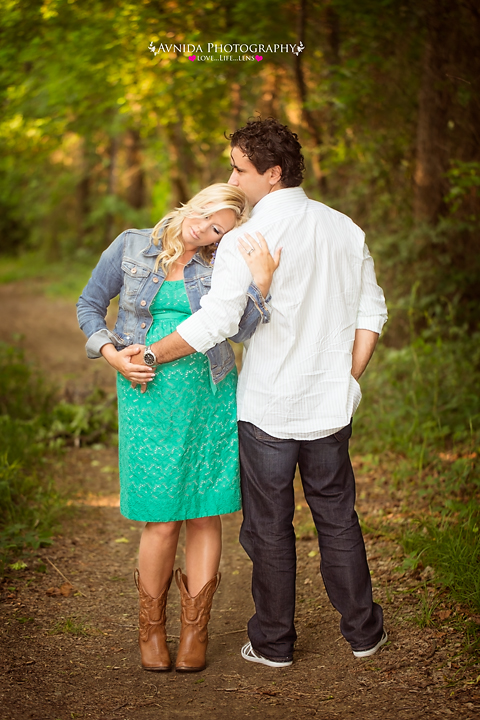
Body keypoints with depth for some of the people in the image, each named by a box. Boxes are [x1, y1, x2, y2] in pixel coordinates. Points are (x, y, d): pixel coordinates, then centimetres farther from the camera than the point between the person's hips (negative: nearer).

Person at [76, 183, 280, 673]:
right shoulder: (131, 247, 5)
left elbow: (242, 328, -10)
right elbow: (89, 304, 13)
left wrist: (261, 281, -24)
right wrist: (111, 353, -2)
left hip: (211, 398, 1)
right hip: (149, 398, -1)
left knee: (204, 514, 3)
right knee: (162, 519, -3)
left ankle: (195, 631, 18)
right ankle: (151, 627, 19)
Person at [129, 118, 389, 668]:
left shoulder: (246, 240, -15)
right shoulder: (345, 230, 4)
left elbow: (215, 321, -21)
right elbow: (370, 311, 7)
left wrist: (149, 355, -10)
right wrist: (346, 380, 12)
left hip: (267, 409, -5)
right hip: (329, 406, 5)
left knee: (269, 527, 9)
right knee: (337, 519, 17)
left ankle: (273, 642, 21)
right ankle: (362, 631, 27)